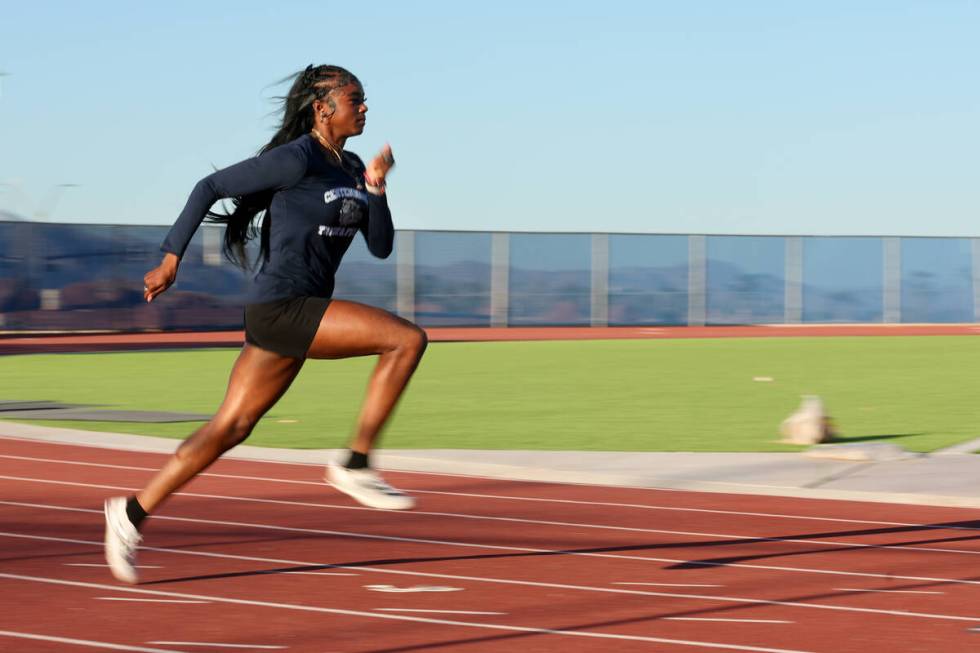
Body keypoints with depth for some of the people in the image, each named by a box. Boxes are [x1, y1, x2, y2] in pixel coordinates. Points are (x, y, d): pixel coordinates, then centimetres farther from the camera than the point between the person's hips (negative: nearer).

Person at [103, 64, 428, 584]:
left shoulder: (351, 169, 15)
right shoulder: (296, 159, -11)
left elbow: (381, 246, 12)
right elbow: (211, 186, -8)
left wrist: (375, 189, -4)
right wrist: (171, 258, -9)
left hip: (301, 313, 9)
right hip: (281, 308, -9)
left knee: (231, 428, 9)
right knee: (407, 339, -16)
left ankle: (133, 512, 15)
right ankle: (355, 464, -11)